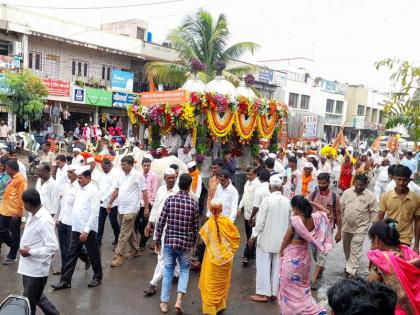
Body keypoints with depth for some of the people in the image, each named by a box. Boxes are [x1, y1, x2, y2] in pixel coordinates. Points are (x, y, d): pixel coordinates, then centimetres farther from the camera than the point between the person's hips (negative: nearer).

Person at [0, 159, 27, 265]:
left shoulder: (20, 179, -17)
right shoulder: (12, 178, 12)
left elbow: (21, 197, -19)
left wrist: (17, 212, -20)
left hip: (14, 213, -9)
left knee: (14, 234, 5)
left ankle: (12, 256, 18)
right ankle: (14, 246, 34)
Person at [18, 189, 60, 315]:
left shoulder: (44, 220, -27)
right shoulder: (33, 215, 2)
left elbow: (53, 247, -27)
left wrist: (30, 252, -21)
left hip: (36, 268, -9)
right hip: (29, 266, 9)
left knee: (29, 302, 7)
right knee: (36, 297, 23)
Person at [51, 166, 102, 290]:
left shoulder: (93, 191, -16)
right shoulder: (79, 188, 8)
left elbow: (94, 213, -20)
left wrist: (86, 230, -21)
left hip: (88, 230, -7)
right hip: (76, 228, 7)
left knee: (93, 255, 9)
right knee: (71, 255, 10)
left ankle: (97, 277, 27)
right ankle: (65, 281, 18)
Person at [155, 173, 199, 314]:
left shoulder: (170, 200, -6)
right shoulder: (194, 203, -6)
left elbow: (160, 223, -5)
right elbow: (195, 227, 2)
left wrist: (158, 241, 7)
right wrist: (193, 243, 18)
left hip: (169, 241, 1)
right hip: (185, 243, 0)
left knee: (168, 271, 16)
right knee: (184, 270, 19)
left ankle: (164, 303, 24)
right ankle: (179, 300, 5)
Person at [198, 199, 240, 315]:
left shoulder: (208, 223, -16)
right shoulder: (227, 221, -13)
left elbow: (202, 239, -8)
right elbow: (237, 237, -7)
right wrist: (230, 249, 7)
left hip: (213, 258, -2)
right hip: (226, 257, 2)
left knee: (211, 283, 13)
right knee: (223, 282, 19)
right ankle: (221, 305, 31)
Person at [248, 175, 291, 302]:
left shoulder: (267, 200, -14)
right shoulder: (287, 201, -2)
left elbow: (260, 221, -14)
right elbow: (290, 221, 4)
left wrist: (253, 236, -4)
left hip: (266, 239, -4)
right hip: (281, 240, 4)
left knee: (264, 265, 5)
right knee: (277, 266, 12)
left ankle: (263, 293, 10)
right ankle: (274, 292, 21)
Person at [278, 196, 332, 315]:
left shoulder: (295, 220, -23)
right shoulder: (314, 218, -7)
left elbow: (286, 239, -13)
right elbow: (325, 212, 16)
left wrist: (281, 252, 2)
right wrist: (311, 203, 10)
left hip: (291, 255, -6)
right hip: (304, 253, 7)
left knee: (290, 285, 10)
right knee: (302, 285, 23)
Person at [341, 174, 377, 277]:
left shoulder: (370, 196, -9)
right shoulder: (347, 192, -1)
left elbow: (374, 213, -5)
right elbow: (341, 208, 6)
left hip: (360, 228, -4)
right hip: (346, 226, 4)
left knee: (355, 250, -4)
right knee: (346, 248, 18)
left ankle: (351, 271, 1)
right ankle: (351, 265, 39)